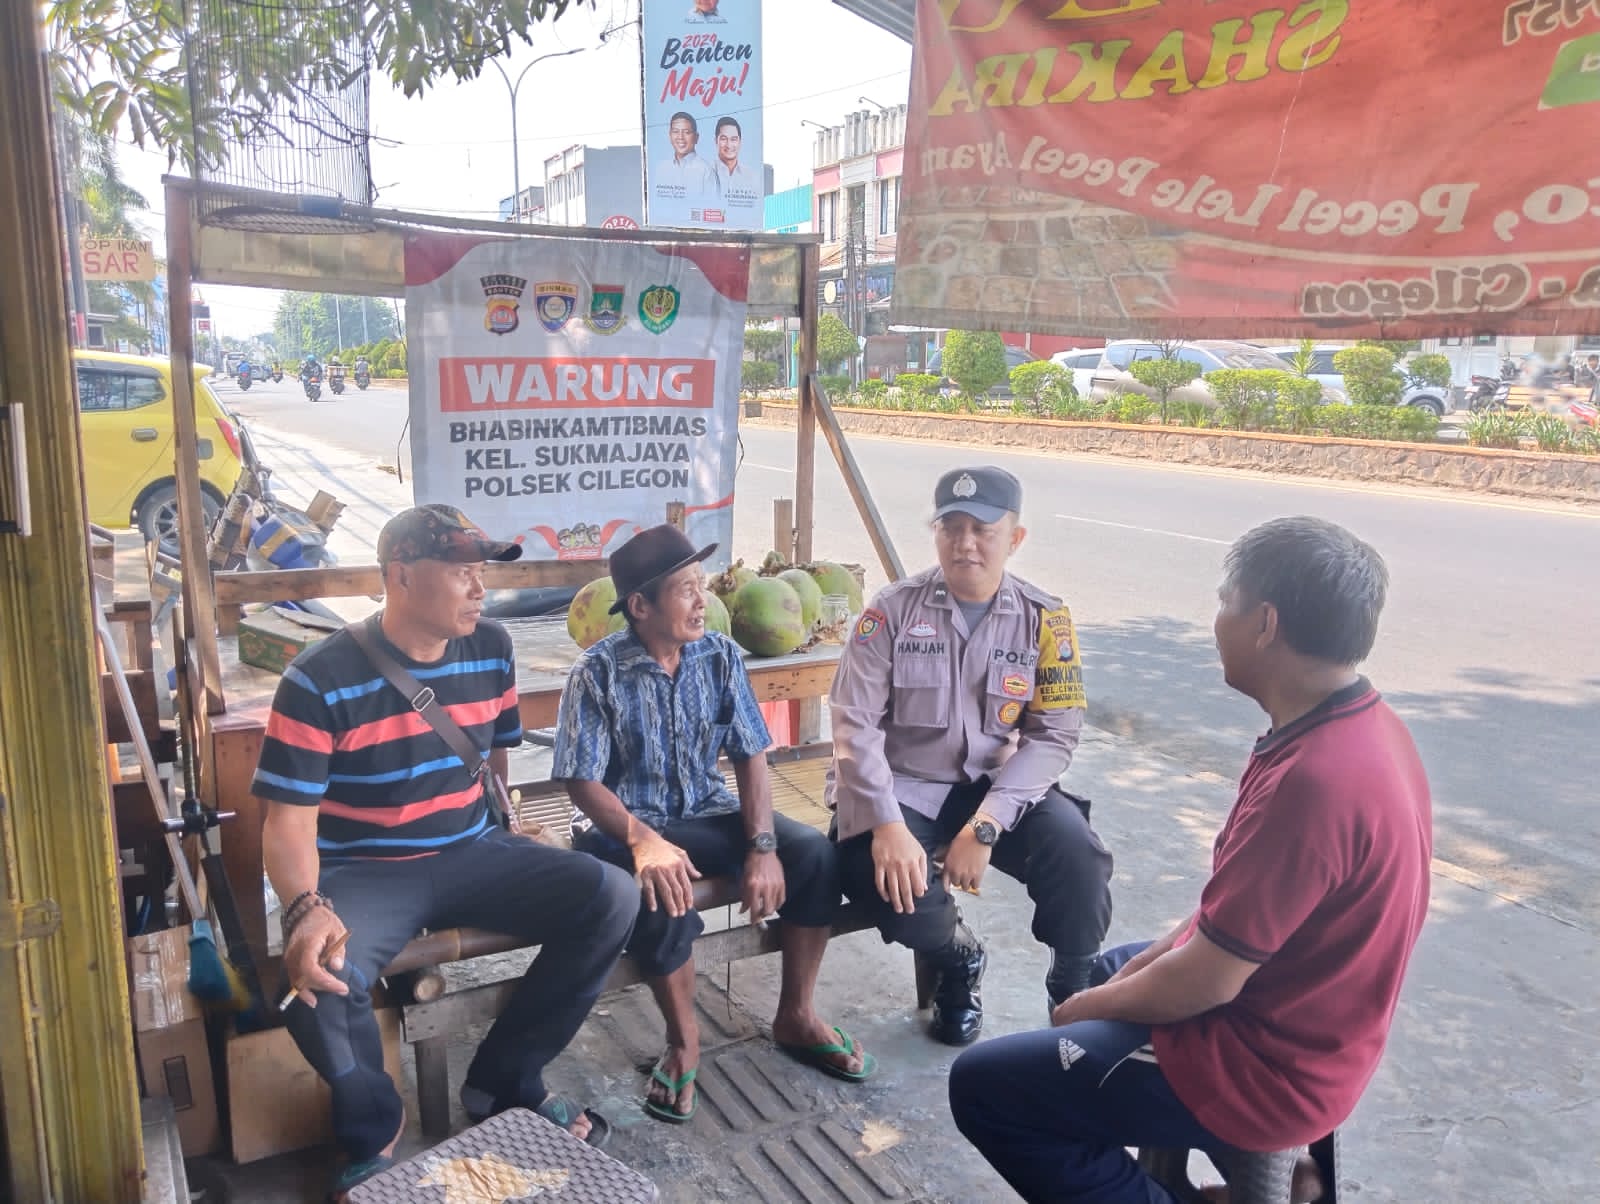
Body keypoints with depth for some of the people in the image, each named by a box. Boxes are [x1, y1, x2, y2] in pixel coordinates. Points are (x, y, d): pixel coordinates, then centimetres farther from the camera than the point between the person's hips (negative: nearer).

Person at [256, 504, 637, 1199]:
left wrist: (521, 864, 9)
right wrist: (306, 908, -34)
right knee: (318, 973, -35)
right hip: (364, 870, -4)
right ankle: (372, 1130, -1)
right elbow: (289, 820, -15)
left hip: (470, 852, 5)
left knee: (610, 900, -15)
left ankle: (504, 1080, 4)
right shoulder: (320, 680, -14)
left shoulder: (491, 650, 0)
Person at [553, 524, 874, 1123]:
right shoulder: (598, 672, -14)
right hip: (630, 823, -4)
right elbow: (583, 781, -16)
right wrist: (643, 840, -33)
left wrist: (763, 845, -17)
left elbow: (750, 756, -3)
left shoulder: (721, 655, -3)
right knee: (664, 891, -36)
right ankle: (683, 1042, -8)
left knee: (814, 853, -18)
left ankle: (795, 1017, 1)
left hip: (709, 811, 4)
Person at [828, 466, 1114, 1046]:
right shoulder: (894, 609, -8)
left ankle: (1075, 997, 7)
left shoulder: (1044, 619, -4)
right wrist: (887, 825, -26)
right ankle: (956, 959, 10)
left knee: (1077, 851, -25)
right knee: (883, 876, -29)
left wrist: (985, 825, -22)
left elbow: (1054, 734, -9)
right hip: (900, 786, -1)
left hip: (994, 785, 1)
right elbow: (855, 722, -12)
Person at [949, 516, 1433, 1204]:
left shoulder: (1312, 780, -33)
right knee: (1096, 971, 30)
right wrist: (1153, 959, 7)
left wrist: (1091, 1007, -8)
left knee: (983, 1087, -3)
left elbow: (1207, 981, -25)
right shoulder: (1366, 728, -2)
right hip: (1298, 1028, 9)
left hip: (1259, 1066, -9)